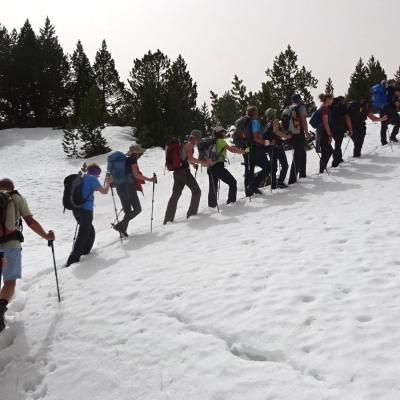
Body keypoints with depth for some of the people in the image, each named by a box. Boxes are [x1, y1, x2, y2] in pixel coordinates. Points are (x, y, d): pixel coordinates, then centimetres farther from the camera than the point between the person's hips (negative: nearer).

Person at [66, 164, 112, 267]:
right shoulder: (92, 178, -7)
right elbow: (104, 191, -8)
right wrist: (108, 182, 9)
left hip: (76, 209, 8)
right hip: (86, 210, -8)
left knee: (90, 232, 22)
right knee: (82, 235, -5)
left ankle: (84, 253, 28)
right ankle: (73, 259, -10)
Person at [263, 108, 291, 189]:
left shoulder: (267, 124, 16)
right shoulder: (275, 121, -5)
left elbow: (266, 136, 13)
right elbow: (275, 131, -23)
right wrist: (286, 136, -15)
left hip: (270, 147, 7)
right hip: (277, 146, -7)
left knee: (273, 166, 14)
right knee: (285, 165, 0)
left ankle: (273, 184, 12)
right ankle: (280, 182, -11)